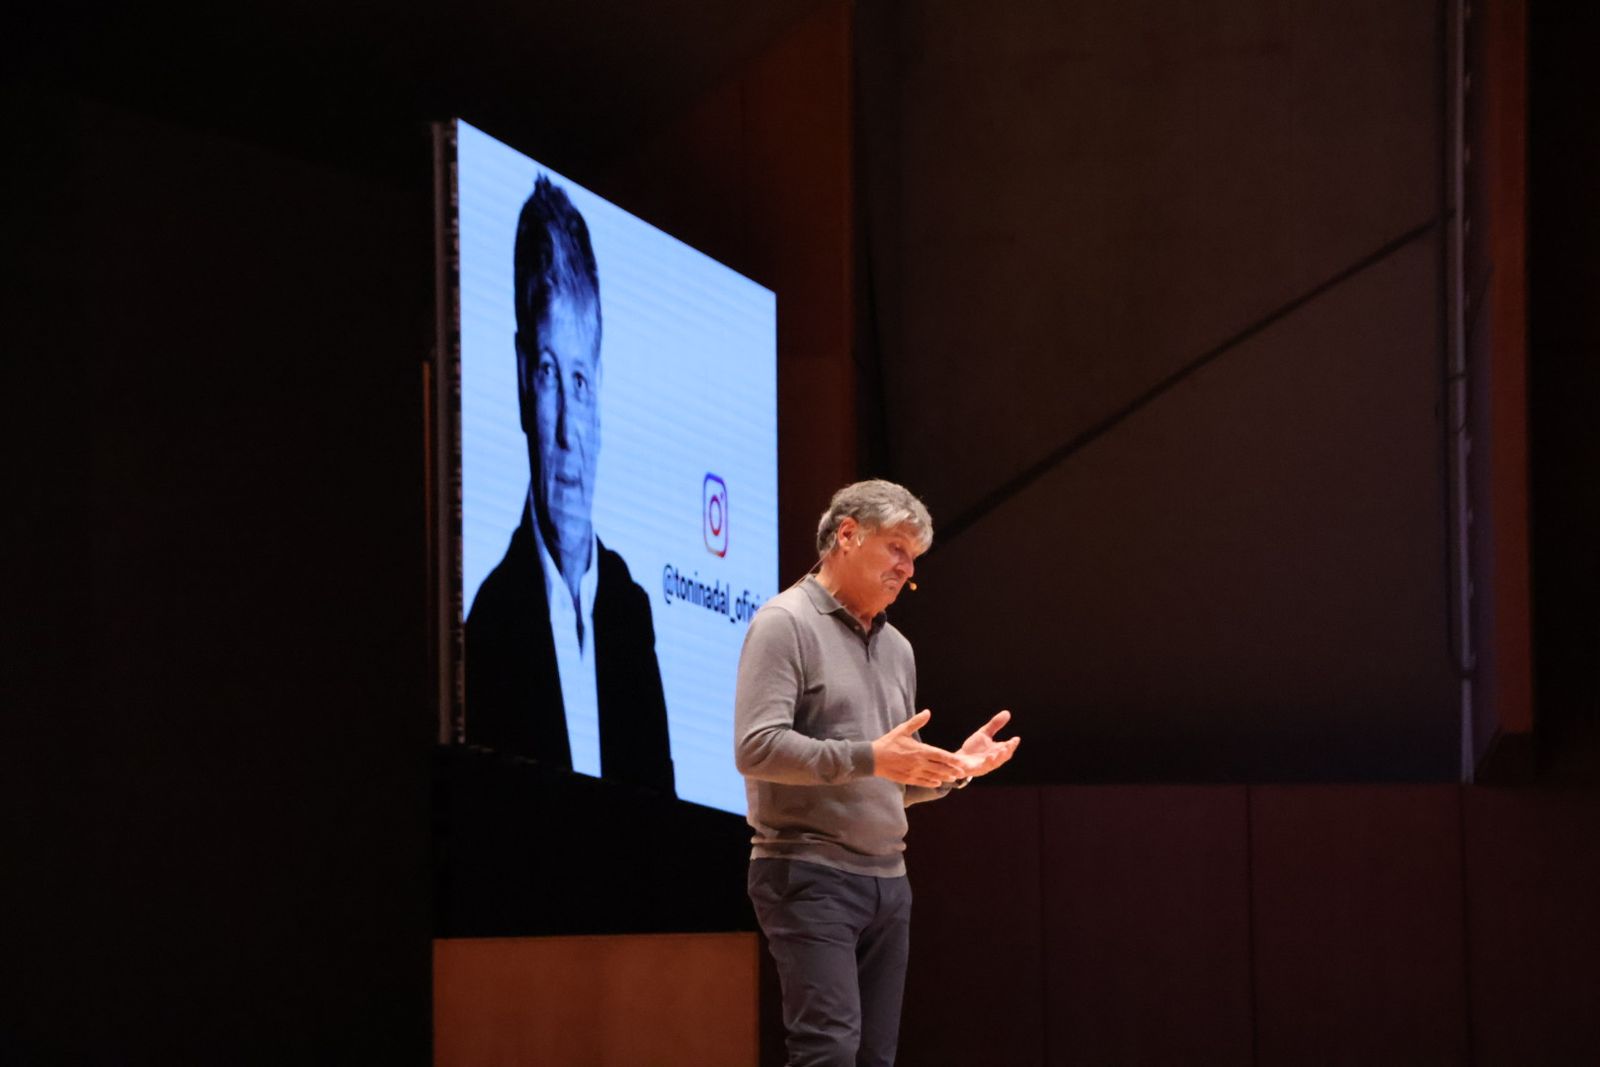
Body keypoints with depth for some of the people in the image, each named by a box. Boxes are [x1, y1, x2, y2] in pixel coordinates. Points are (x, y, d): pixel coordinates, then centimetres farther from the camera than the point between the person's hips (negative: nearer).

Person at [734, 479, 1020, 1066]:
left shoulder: (897, 648, 19)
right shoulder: (787, 623, -5)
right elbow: (756, 748, -17)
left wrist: (955, 768, 5)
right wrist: (869, 757, -23)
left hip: (886, 880, 8)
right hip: (809, 873, -8)